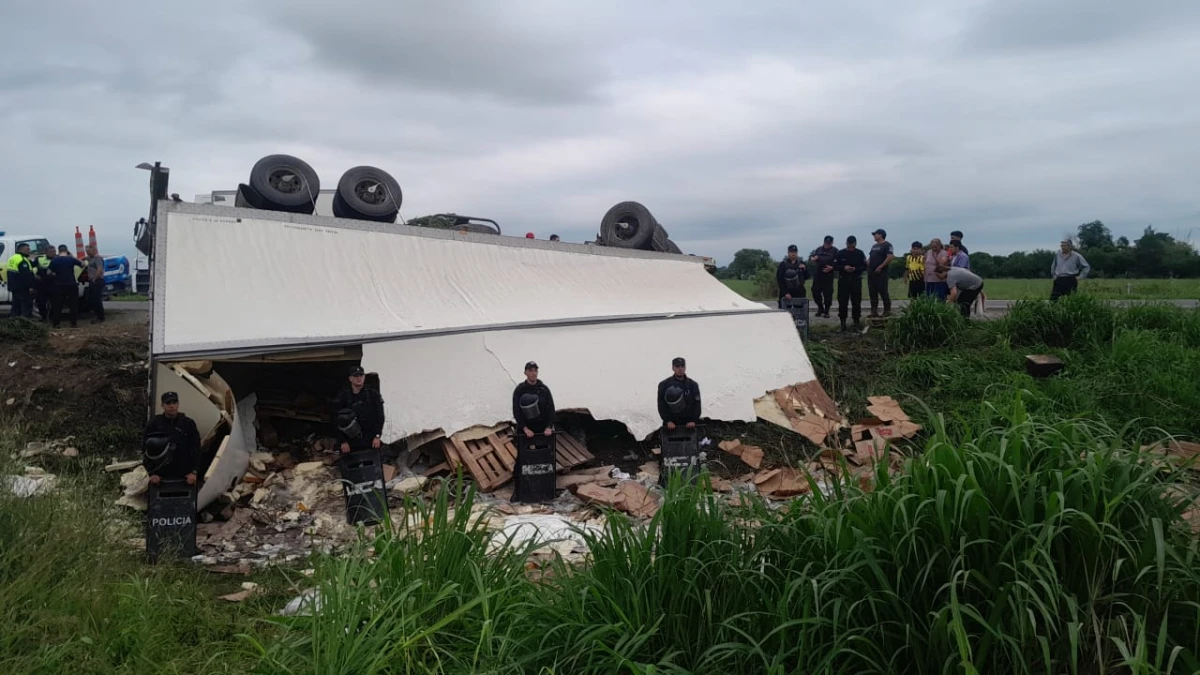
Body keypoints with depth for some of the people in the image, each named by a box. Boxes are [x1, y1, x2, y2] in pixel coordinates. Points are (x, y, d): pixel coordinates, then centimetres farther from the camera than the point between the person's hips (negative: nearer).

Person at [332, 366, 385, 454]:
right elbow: (337, 421, 2)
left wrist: (377, 436, -6)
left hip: (370, 440, 1)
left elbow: (380, 416, 5)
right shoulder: (342, 397, 5)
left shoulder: (373, 395, 8)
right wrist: (343, 441, -5)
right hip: (351, 442, -1)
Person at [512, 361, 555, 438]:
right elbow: (516, 411, -10)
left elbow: (551, 409, 1)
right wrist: (525, 429, -20)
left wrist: (549, 427, -11)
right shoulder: (519, 390, -4)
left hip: (542, 429, 2)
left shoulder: (544, 389, 3)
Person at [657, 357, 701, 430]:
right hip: (670, 424, -1)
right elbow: (661, 405, -1)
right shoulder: (664, 385, 3)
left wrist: (693, 421, -10)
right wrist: (668, 421, -12)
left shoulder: (693, 385, 8)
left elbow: (697, 404, 4)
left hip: (689, 425, 1)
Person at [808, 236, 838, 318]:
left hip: (828, 275, -3)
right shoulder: (819, 249, 11)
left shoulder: (835, 251, 2)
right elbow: (810, 257, 14)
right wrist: (813, 258, -9)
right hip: (817, 275, 3)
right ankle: (820, 308, 23)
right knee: (815, 291, 4)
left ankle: (826, 311, 11)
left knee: (828, 293, -1)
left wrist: (832, 268, -18)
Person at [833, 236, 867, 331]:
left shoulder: (860, 253, 3)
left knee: (856, 302, 0)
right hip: (843, 280, 0)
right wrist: (844, 268, -16)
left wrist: (855, 269, -16)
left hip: (856, 280, 0)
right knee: (842, 302, -1)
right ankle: (843, 322, 7)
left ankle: (856, 322, 8)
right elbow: (835, 266, 2)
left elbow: (864, 266, 3)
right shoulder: (840, 253, 2)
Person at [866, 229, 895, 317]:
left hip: (880, 272, -9)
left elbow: (891, 257, -17)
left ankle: (887, 311, -2)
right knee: (872, 292, 7)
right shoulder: (874, 246, 21)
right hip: (871, 272, 9)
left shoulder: (887, 245, -6)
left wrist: (880, 267, -18)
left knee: (883, 291, -8)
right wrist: (868, 262, 5)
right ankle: (874, 311, 12)